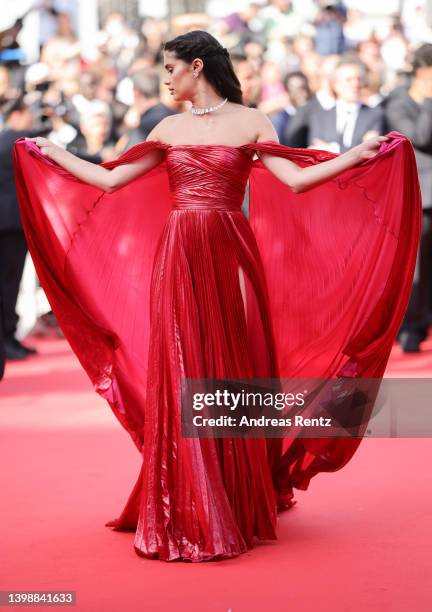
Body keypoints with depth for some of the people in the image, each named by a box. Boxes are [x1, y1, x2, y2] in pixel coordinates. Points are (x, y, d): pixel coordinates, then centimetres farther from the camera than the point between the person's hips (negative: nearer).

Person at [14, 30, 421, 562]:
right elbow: (111, 181, 14)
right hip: (177, 260, 3)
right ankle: (186, 514, 11)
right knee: (179, 381, 1)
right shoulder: (168, 129, 12)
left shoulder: (249, 122, 2)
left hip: (230, 258, -3)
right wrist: (54, 155, 19)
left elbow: (297, 180, -7)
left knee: (232, 377, 1)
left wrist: (359, 155, -15)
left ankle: (240, 510, 15)